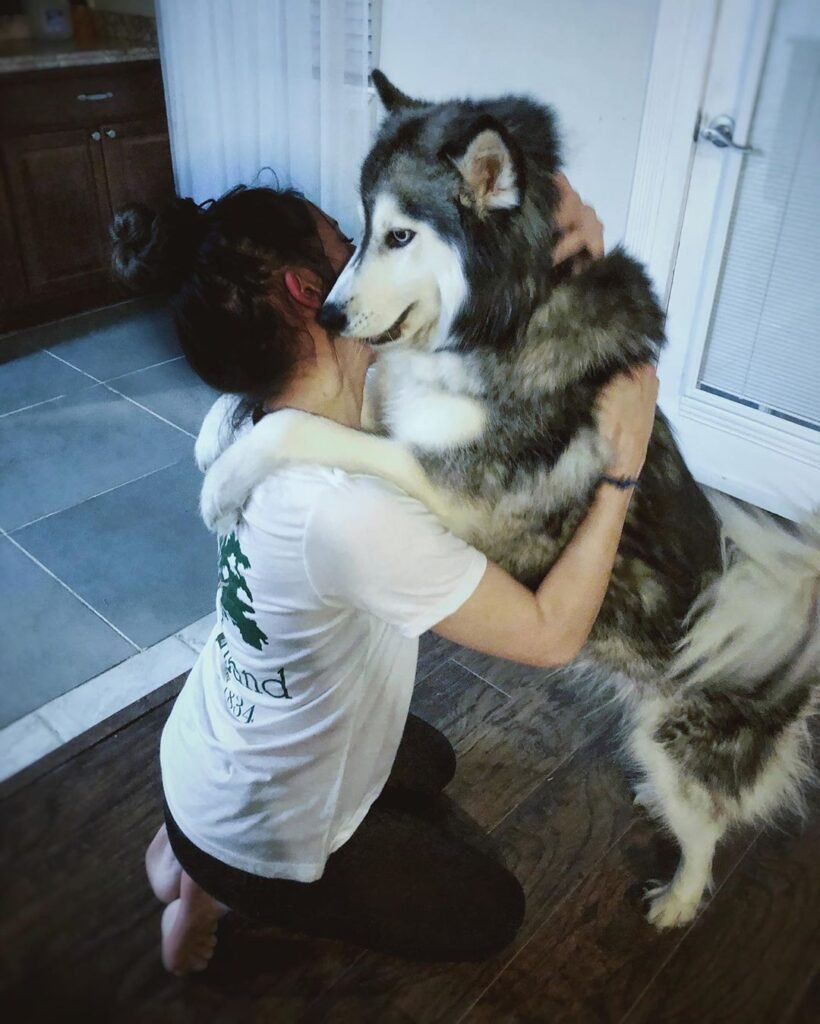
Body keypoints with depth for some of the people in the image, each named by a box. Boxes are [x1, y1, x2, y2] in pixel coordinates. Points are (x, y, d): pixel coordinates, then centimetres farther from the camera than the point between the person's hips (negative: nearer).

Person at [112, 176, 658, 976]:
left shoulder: (274, 423, -14)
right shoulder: (350, 511, -40)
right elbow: (553, 634, -29)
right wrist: (623, 465, -24)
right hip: (254, 836, -7)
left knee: (430, 761, 32)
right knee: (491, 913, 17)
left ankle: (193, 835, 24)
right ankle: (222, 886, 12)